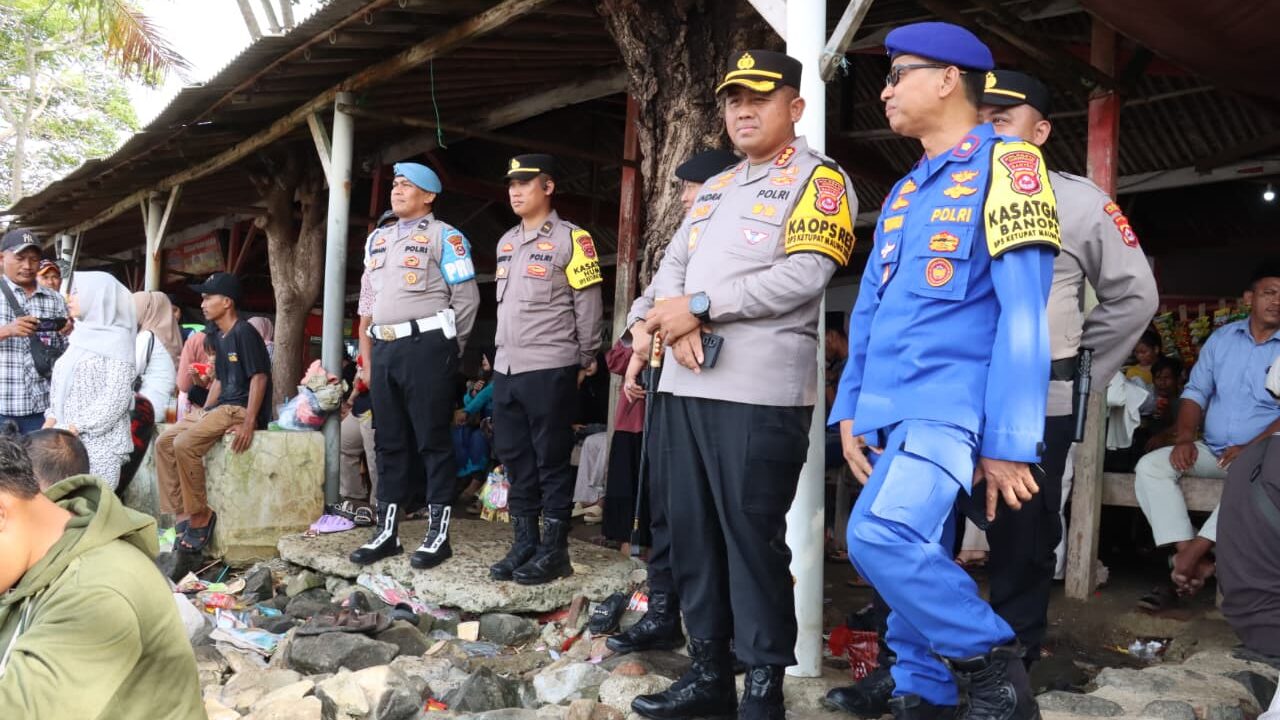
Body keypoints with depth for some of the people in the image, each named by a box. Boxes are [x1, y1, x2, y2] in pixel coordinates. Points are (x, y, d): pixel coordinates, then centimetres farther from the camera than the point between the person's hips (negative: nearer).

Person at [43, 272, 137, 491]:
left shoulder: (117, 339, -5)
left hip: (100, 441, -7)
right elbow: (62, 386, 19)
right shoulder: (81, 336, 17)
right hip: (69, 439, 7)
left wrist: (76, 426, -17)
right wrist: (52, 418, 3)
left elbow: (116, 397, -13)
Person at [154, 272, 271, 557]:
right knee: (164, 442, 1)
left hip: (242, 408, -10)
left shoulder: (245, 333, -11)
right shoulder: (220, 337, 18)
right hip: (220, 407, 10)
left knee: (185, 443, -26)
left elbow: (259, 377, -18)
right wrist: (203, 412, 15)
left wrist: (248, 423, -25)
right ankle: (182, 515, -1)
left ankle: (200, 517, -14)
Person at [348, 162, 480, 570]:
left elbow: (466, 298, -6)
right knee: (389, 442, 11)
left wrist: (448, 350, -4)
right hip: (384, 348, 7)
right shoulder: (377, 239, 20)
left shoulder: (444, 236, -1)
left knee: (432, 442, -3)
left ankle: (438, 535, 4)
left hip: (424, 345, -7)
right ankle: (386, 532, 18)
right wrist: (367, 354, 16)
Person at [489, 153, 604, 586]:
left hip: (549, 370, -7)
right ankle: (524, 543, 20)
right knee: (515, 460, 10)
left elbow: (589, 305, -6)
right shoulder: (506, 242, 17)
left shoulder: (570, 239, -6)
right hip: (506, 370, 8)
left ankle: (554, 549, 7)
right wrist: (501, 354, 18)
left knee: (551, 462, -1)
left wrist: (585, 361, -4)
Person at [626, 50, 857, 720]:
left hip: (759, 391, -8)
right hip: (684, 384, 8)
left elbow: (802, 276, -15)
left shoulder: (819, 180, -1)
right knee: (691, 532, 11)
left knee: (752, 537, -3)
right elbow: (673, 265, 14)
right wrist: (669, 318, -9)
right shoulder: (714, 187, 22)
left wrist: (700, 306, -14)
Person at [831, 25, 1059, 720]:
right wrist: (850, 409, 12)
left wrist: (1008, 440, -15)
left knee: (881, 535, -25)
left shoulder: (1005, 164, -5)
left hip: (952, 405, -8)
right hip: (890, 411, 8)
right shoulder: (903, 193, 19)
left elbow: (1023, 314, -12)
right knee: (914, 563, 10)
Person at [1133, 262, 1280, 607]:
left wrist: (1250, 449, -22)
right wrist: (1185, 439, -9)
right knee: (1150, 466, -19)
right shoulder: (1221, 338, 10)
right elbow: (1195, 392, 8)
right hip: (1211, 451, 4)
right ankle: (1194, 564, -25)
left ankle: (1191, 554, -27)